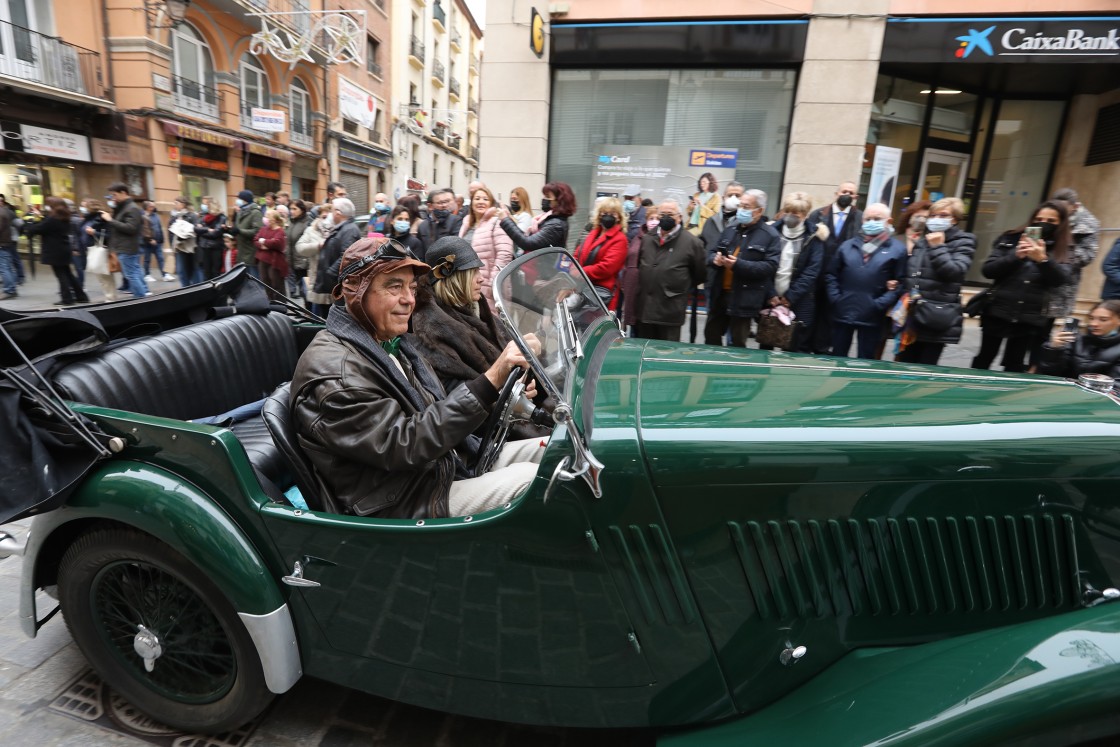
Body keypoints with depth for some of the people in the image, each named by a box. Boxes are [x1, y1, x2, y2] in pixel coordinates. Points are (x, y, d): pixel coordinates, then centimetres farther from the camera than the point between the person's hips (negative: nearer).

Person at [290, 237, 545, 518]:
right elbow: (404, 444, -27)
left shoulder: (391, 342, 8)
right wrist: (489, 382, -33)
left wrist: (503, 392, -4)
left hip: (446, 463, 9)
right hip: (402, 507, -9)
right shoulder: (334, 373, -21)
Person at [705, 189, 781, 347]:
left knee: (738, 343, 6)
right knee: (711, 335, 16)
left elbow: (770, 266, -16)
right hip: (719, 294, 6)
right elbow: (709, 252, 14)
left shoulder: (770, 236, -7)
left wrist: (739, 265, -25)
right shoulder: (729, 230, 11)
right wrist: (714, 258, -12)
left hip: (743, 300, -6)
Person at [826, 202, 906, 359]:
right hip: (842, 313, 3)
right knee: (837, 356, 11)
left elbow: (901, 283, -4)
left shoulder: (897, 249, 1)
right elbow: (833, 274, 10)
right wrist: (835, 298, -3)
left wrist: (879, 305, -13)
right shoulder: (847, 245, 10)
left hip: (871, 317, -2)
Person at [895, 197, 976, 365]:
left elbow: (955, 272, -16)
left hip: (937, 318, -5)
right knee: (904, 365, 7)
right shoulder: (923, 240, 16)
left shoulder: (963, 242, 0)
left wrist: (938, 247, -13)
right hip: (912, 315, 5)